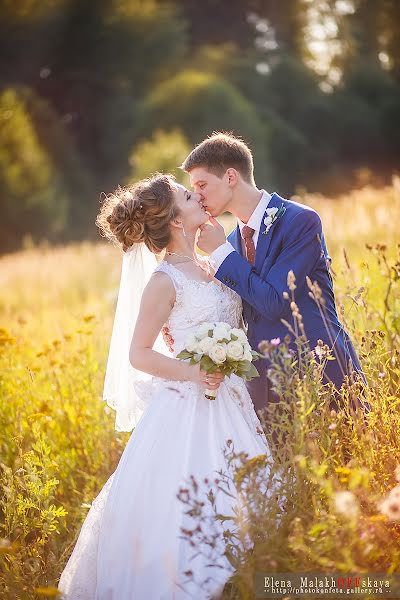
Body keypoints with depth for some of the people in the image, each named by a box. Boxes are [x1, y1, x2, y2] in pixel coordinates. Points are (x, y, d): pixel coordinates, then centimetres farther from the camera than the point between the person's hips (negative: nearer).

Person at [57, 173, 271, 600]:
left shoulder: (210, 266, 10)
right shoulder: (164, 281, -12)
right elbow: (138, 355, -11)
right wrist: (194, 373, -20)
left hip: (229, 405, 7)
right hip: (187, 409, -7)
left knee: (233, 502, 8)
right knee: (186, 507, -5)